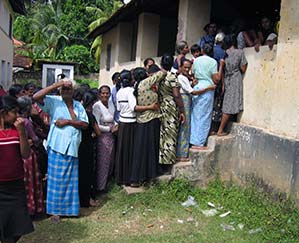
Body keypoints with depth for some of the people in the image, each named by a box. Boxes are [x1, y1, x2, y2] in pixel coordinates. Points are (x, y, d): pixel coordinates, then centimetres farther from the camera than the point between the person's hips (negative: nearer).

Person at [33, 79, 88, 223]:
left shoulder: (78, 105, 12)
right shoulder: (54, 101, 0)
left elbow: (85, 124, 3)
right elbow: (36, 97, -17)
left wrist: (68, 121, -11)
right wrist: (56, 85, -16)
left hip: (73, 148, 4)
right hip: (58, 147, -4)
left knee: (71, 179, 12)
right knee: (56, 179, 1)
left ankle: (69, 207, 27)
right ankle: (55, 210, 14)